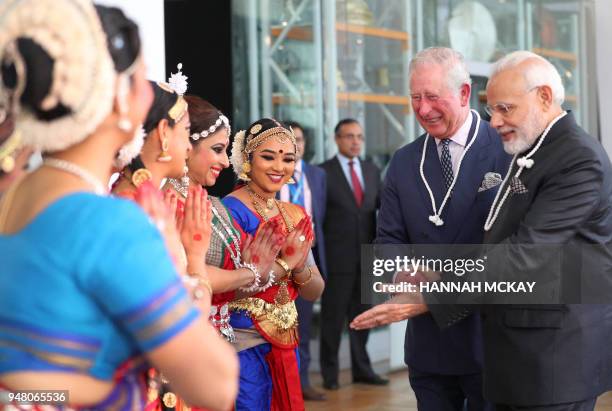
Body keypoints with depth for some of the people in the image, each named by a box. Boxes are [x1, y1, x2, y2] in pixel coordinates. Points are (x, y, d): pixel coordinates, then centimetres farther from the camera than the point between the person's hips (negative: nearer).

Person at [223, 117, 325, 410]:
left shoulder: (295, 216, 8)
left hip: (285, 346, 7)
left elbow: (314, 292, 8)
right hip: (243, 347, -7)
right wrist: (282, 264, -23)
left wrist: (299, 266, -12)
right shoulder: (232, 209, -13)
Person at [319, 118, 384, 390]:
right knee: (333, 317, 2)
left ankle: (362, 369, 20)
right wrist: (319, 254, -8)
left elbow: (382, 207, 12)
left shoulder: (372, 171, 12)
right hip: (337, 258, -5)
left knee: (361, 316, 11)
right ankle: (330, 372, 11)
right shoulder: (324, 172, -4)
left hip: (367, 256, 5)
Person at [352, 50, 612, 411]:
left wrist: (429, 297, -23)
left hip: (556, 350, -9)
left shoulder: (579, 159, -16)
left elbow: (527, 254, -23)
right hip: (516, 353, 9)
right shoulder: (529, 153, 14)